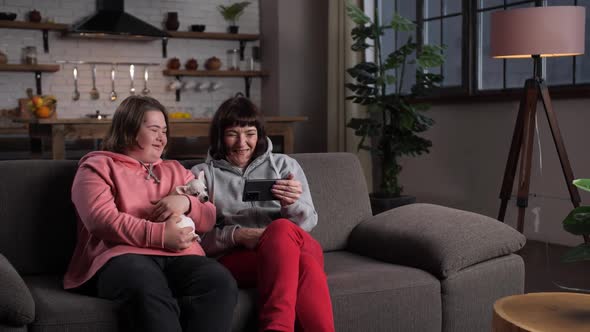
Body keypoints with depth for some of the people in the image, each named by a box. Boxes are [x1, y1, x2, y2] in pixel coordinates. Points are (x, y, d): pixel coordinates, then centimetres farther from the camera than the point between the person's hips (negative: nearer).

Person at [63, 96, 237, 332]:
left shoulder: (176, 171, 31)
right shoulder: (98, 167, 14)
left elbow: (208, 219, 23)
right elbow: (101, 220, -5)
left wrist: (186, 203, 0)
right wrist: (161, 235, -13)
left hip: (180, 257, 5)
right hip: (124, 256, -4)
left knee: (221, 282, -30)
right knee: (148, 291, -41)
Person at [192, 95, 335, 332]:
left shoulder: (284, 165, 20)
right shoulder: (203, 174, 16)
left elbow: (308, 222, 10)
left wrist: (292, 205, -13)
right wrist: (237, 234, -12)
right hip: (236, 258, -2)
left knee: (282, 228, -37)